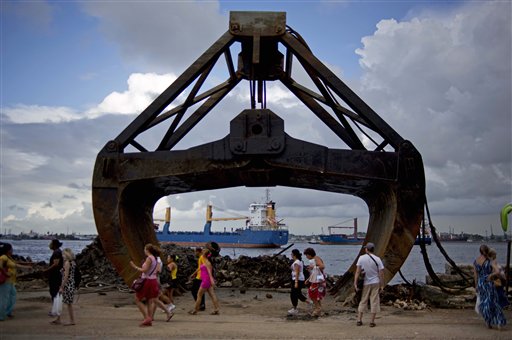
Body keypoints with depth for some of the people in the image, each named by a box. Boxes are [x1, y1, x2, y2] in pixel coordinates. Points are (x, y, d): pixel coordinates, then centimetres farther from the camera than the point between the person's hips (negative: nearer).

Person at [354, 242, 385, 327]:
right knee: (374, 302, 6)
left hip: (366, 283, 1)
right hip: (375, 283, -1)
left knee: (363, 301, 12)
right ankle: (372, 321, 6)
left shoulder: (361, 258, -5)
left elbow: (358, 271, -8)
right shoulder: (377, 259, -5)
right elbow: (381, 273, -6)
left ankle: (359, 320, 11)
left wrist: (355, 283, -5)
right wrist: (382, 285, 0)